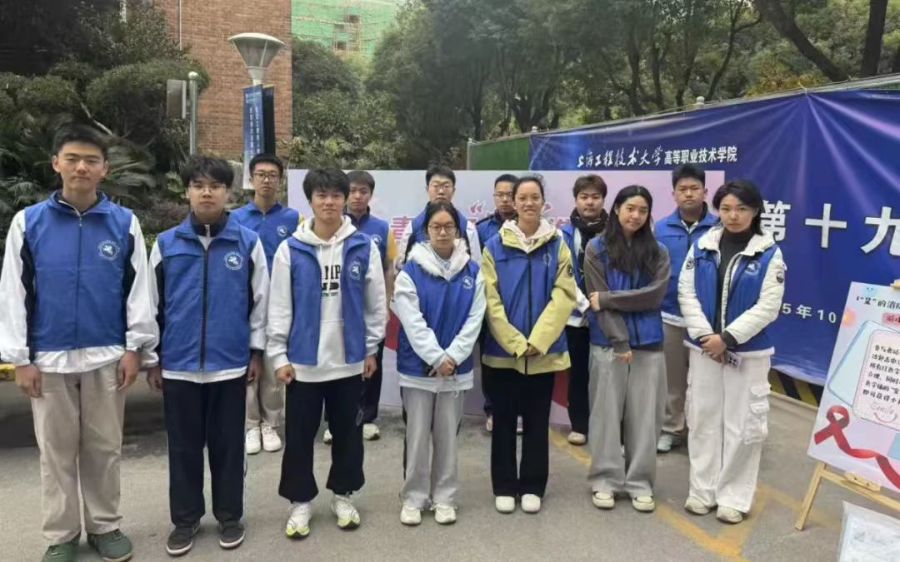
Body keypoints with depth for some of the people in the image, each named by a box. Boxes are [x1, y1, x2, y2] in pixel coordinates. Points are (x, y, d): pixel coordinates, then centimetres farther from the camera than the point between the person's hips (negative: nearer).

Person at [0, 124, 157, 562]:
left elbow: (138, 289, 1)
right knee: (56, 452, 11)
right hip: (49, 359, 0)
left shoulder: (125, 223, -1)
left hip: (106, 357, 0)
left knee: (105, 448, 11)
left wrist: (135, 348, -3)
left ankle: (105, 526, 28)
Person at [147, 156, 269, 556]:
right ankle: (185, 519, 28)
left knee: (228, 445, 11)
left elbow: (260, 300, 3)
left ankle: (229, 516, 27)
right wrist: (152, 358, 6)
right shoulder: (166, 244, 2)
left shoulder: (248, 242, -1)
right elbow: (153, 304, 6)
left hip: (230, 364, -1)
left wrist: (257, 353, 2)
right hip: (179, 365, 1)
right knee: (183, 447, 12)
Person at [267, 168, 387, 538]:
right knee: (299, 435, 9)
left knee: (348, 433, 14)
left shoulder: (364, 247, -2)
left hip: (349, 359, 1)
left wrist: (371, 348, 4)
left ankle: (343, 496, 32)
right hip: (303, 360, -1)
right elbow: (279, 306, -2)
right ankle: (300, 501, 26)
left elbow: (376, 302, 4)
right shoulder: (291, 249, -4)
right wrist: (279, 355, -4)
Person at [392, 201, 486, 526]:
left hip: (456, 367, 2)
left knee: (448, 435, 11)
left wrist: (452, 357, -13)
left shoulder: (472, 272, 2)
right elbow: (413, 322, -11)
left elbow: (474, 320, -3)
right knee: (417, 436, 5)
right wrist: (437, 358, -16)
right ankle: (413, 498, 20)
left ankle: (444, 498, 24)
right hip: (417, 367, -2)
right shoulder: (410, 272, -6)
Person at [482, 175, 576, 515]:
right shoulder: (495, 246, -1)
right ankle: (504, 487, 22)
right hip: (503, 350, -1)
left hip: (545, 350, 1)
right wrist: (515, 342, -13)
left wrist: (538, 340, -14)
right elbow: (490, 300, -5)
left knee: (537, 421, 11)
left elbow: (564, 295, -5)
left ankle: (532, 487, 24)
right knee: (504, 421, 8)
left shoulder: (557, 245, 2)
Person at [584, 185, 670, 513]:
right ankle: (604, 481, 15)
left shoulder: (658, 252, 8)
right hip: (609, 343, -2)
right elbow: (598, 299, -5)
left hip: (648, 343, 2)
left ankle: (640, 482, 17)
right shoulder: (597, 249, 1)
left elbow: (654, 295, -6)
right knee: (607, 413, 3)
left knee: (644, 415, 6)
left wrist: (607, 298, -12)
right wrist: (620, 342, -12)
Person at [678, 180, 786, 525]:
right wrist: (705, 335, -12)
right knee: (703, 419, 9)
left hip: (748, 352, -2)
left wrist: (727, 338, -16)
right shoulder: (701, 247, 1)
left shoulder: (769, 253, -5)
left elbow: (768, 307, -10)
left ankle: (734, 497, 17)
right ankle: (703, 490, 23)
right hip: (704, 348, 2)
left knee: (743, 425, 3)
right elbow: (686, 293, -1)